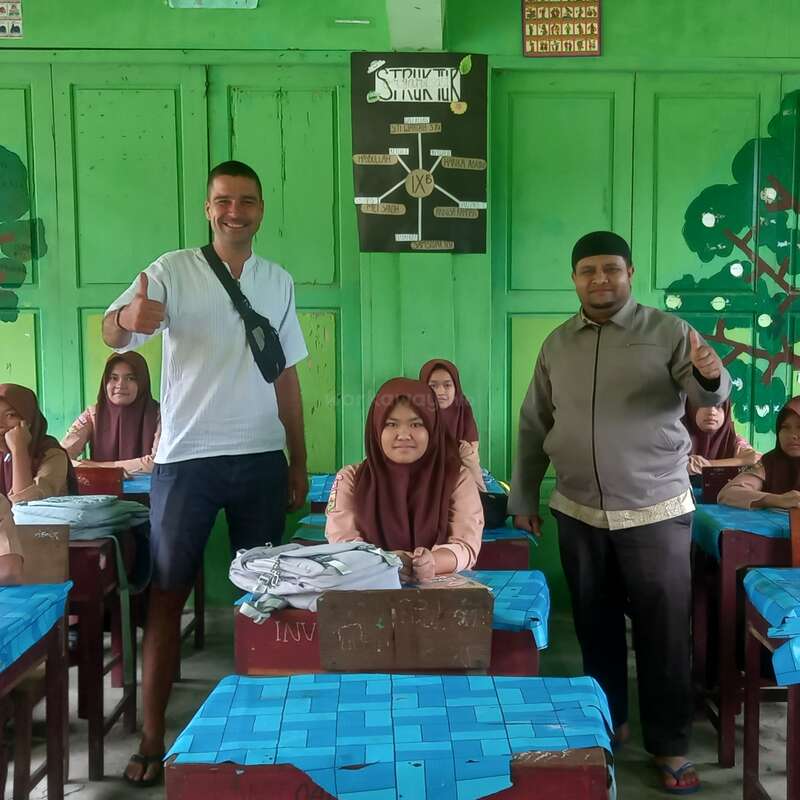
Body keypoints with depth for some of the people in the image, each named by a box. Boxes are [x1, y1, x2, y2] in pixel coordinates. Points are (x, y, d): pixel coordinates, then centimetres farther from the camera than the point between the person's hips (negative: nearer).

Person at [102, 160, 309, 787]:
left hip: (261, 460, 3)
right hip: (186, 459, -3)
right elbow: (112, 333, -17)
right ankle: (152, 739, 14)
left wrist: (299, 464, 11)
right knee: (168, 596, 3)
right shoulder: (172, 271, -2)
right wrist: (129, 318, -42)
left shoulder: (279, 282, 9)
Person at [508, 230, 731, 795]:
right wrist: (523, 498, 11)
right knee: (595, 626, 15)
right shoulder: (557, 344, 7)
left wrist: (710, 375, -36)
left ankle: (670, 747, 18)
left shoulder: (668, 331, -4)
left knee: (664, 633, 4)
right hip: (578, 514, 4)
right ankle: (608, 721, 32)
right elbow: (534, 427, 11)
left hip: (656, 512, -3)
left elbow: (708, 394, -12)